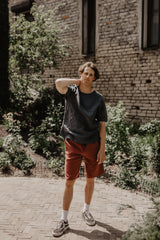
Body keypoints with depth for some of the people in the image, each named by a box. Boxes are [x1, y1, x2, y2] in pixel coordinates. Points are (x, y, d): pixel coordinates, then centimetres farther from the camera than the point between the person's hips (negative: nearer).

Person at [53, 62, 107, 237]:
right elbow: (58, 83, -25)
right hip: (73, 143, -1)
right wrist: (78, 82, -10)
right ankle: (64, 220, 13)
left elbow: (102, 126, 1)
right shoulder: (71, 92, -1)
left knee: (90, 180, 13)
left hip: (92, 144, 2)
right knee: (69, 182, 0)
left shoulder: (98, 99, 1)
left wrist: (102, 149, -4)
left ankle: (86, 211, 35)